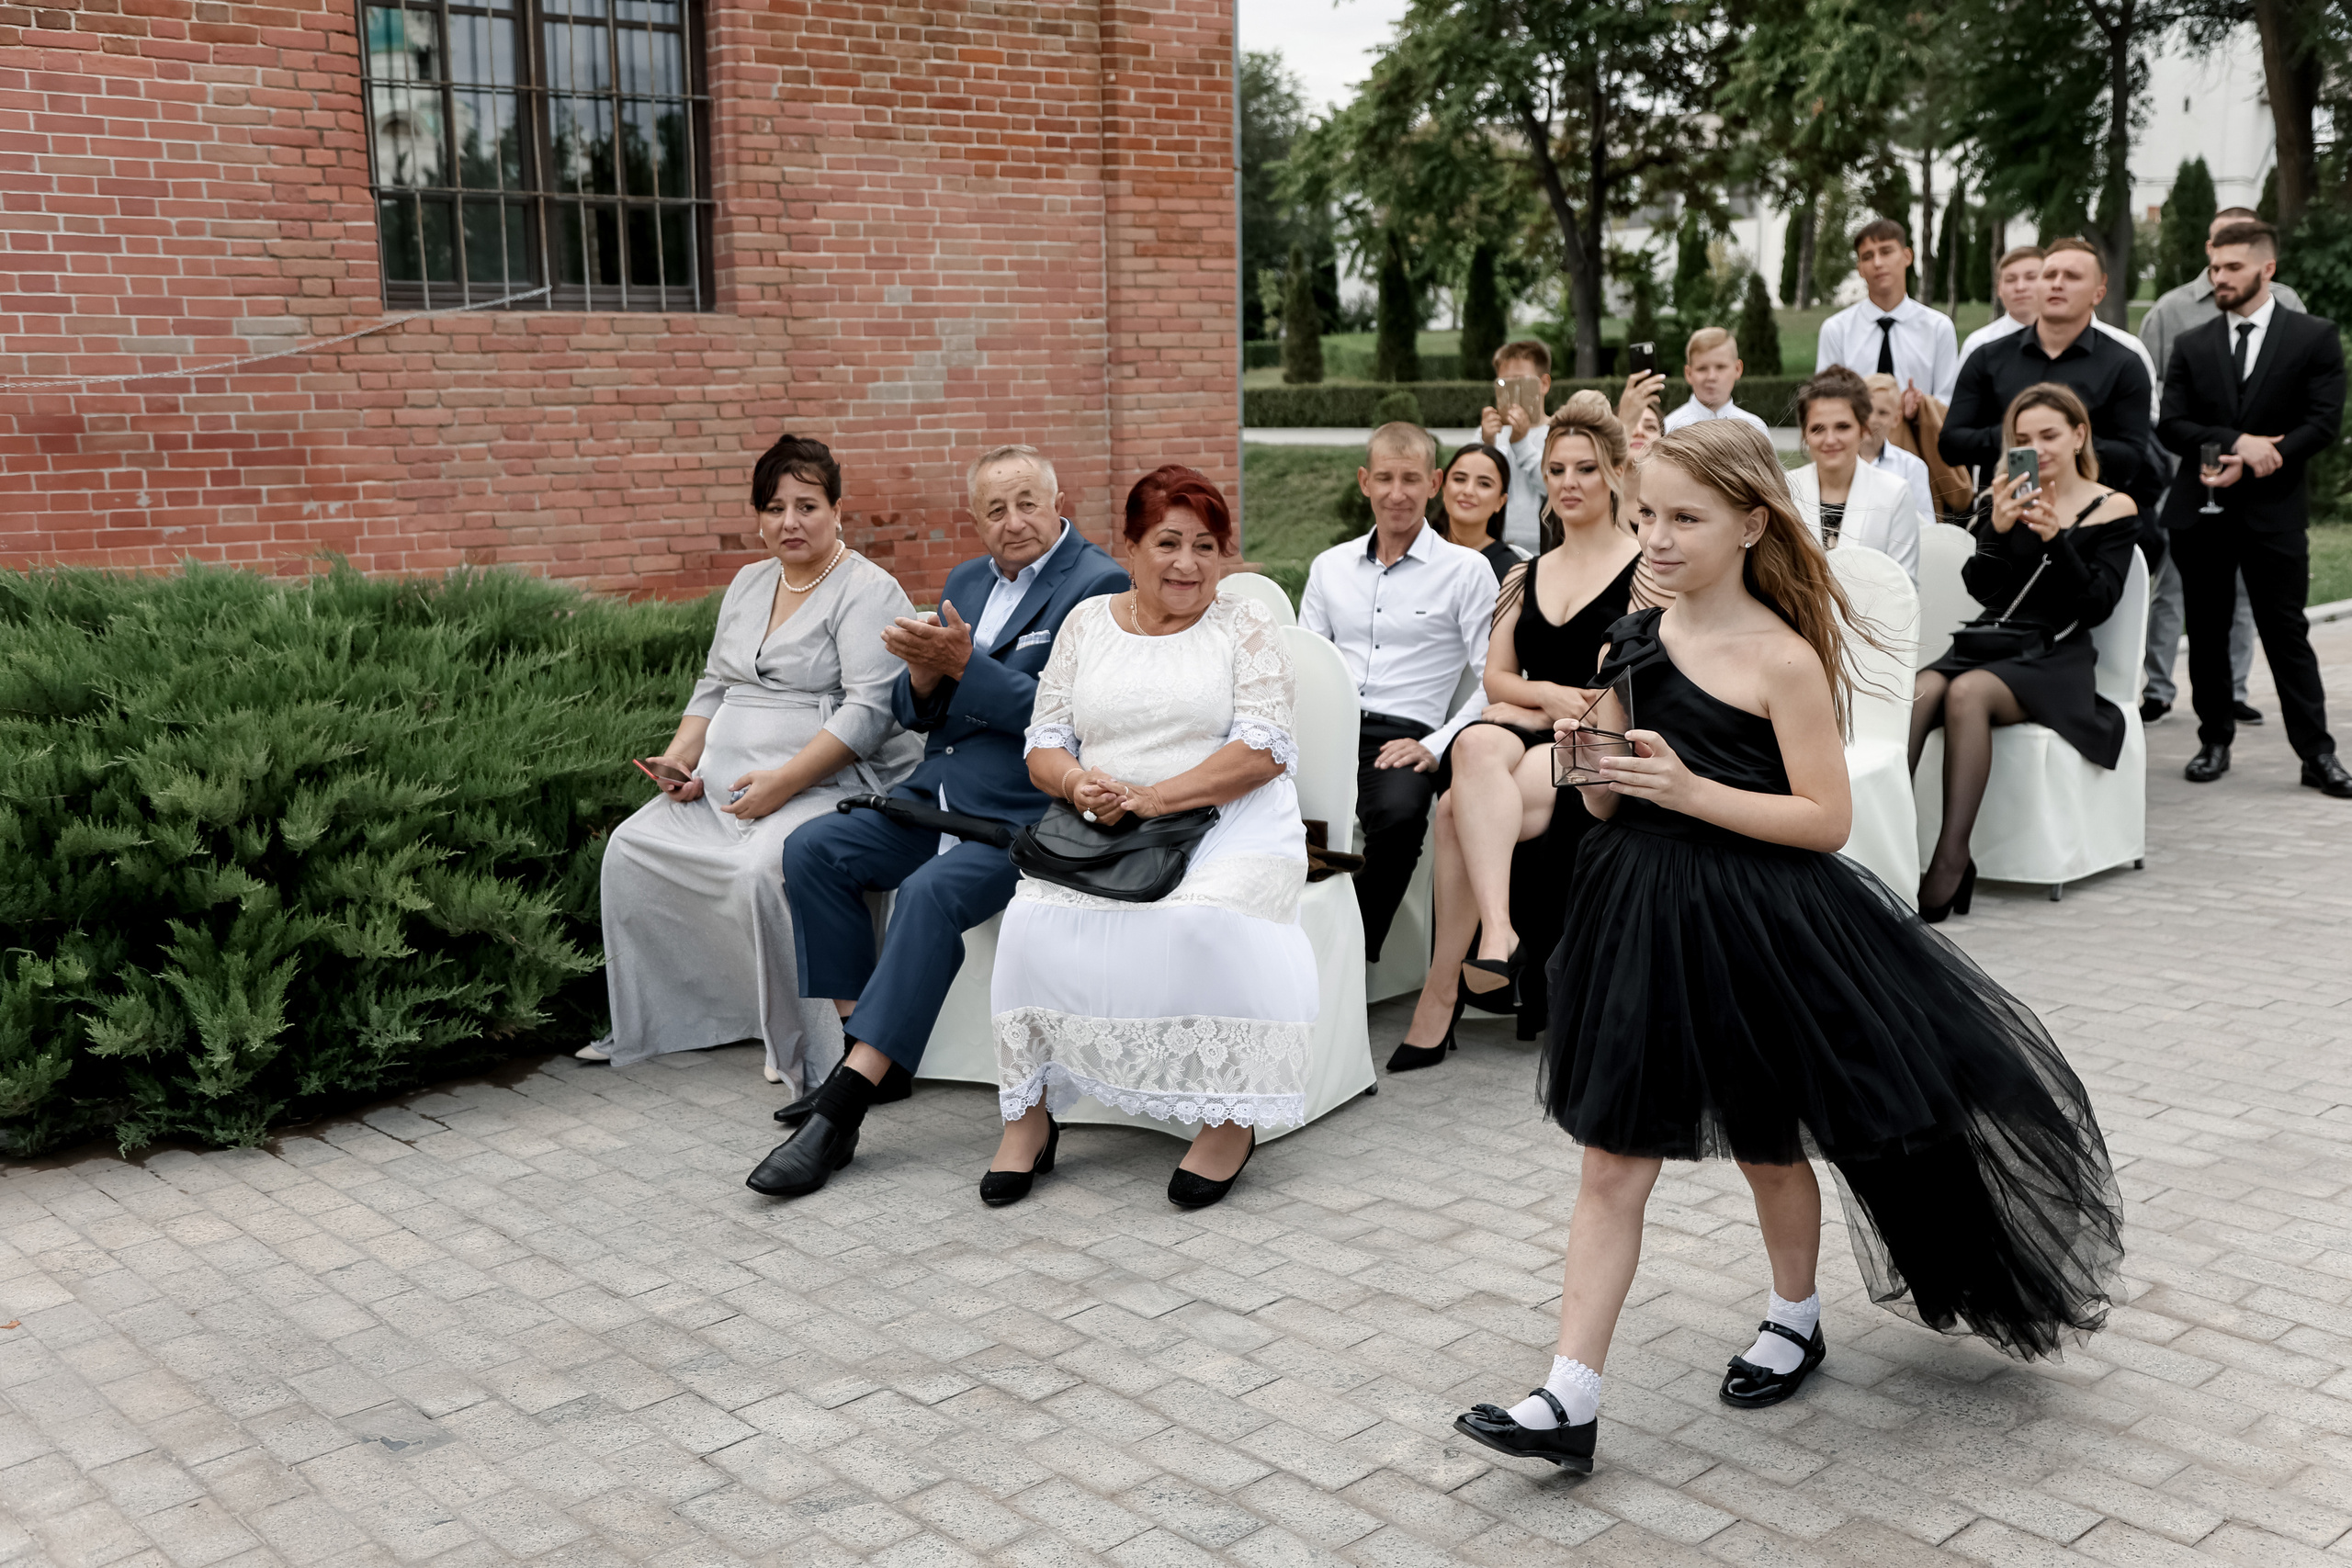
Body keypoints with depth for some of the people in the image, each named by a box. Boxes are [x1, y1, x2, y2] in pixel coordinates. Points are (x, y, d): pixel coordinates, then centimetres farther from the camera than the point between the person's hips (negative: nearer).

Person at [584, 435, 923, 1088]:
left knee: (761, 868, -33)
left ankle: (806, 1051, -18)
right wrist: (681, 756, 5)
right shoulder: (749, 583, 18)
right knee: (630, 848, -4)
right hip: (729, 781, 8)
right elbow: (715, 685, 23)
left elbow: (868, 710, -18)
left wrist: (783, 781, -24)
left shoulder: (867, 592, -8)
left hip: (829, 782, -8)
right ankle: (644, 1023, 7)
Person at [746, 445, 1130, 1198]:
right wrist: (923, 675, -8)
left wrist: (963, 663, -19)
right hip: (936, 793, 8)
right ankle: (870, 1055, -4)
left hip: (1021, 814, -8)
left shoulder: (1099, 584, -6)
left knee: (930, 892, -31)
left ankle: (842, 1109, -30)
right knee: (812, 849, -9)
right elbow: (915, 713, 16)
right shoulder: (966, 582, 17)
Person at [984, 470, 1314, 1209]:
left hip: (1228, 825, -3)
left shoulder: (1245, 626, 6)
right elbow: (1043, 742, 14)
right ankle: (1029, 1115, -12)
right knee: (1037, 919, -25)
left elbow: (1265, 749, -6)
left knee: (1203, 921, -34)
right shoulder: (1088, 621, 16)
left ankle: (1231, 1116, -18)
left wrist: (1154, 798, -15)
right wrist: (1077, 782, -11)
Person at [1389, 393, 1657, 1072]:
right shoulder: (1525, 577, 22)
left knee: (1461, 807, -30)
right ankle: (1498, 933, -43)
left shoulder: (1646, 570, 5)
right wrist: (1551, 694, -5)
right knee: (1476, 745, -34)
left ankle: (1442, 992, -27)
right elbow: (1497, 679, 15)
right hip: (1526, 732, 5)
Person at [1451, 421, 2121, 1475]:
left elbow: (1826, 820, -15)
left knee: (1769, 1146, 16)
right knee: (1611, 1160, 4)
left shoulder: (1781, 658, -13)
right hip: (1639, 914, 5)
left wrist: (1691, 790, -23)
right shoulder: (1629, 644, 4)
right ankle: (1571, 1398, 7)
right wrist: (1590, 767, -11)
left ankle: (1794, 1318, 44)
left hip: (1752, 928, -5)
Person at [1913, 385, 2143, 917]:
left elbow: (2098, 606, -4)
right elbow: (1981, 590, 4)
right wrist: (1996, 530, -14)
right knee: (1916, 695, -31)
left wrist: (2054, 538, -17)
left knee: (1966, 693, -35)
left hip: (2055, 657, -3)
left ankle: (1952, 858, -35)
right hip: (1987, 641, 3)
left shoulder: (2114, 509, 6)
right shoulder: (2006, 499, 14)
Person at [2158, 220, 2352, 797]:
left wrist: (2249, 464, -15)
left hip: (2274, 511, -3)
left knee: (2286, 632, -1)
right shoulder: (2192, 345, 9)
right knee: (2206, 634, 8)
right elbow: (2172, 426, 0)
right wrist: (2237, 441, -16)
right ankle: (2215, 741, 20)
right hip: (2200, 511, 3)